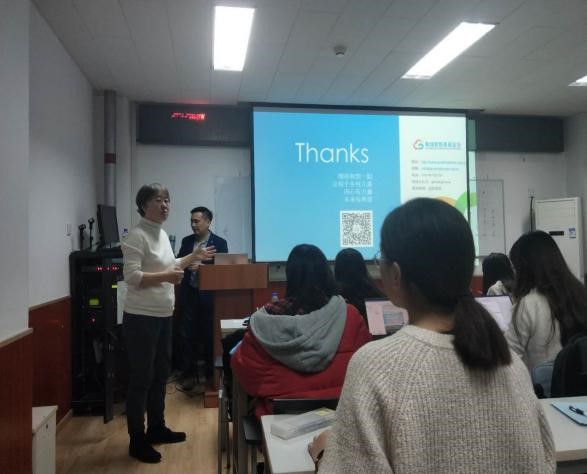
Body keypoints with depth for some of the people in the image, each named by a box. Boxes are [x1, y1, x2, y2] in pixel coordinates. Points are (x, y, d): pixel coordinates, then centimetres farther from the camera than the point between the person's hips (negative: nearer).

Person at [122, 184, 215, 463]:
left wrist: (193, 257, 20)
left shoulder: (162, 233, 12)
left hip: (163, 316, 9)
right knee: (141, 378, 1)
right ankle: (137, 440, 15)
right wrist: (166, 277, -26)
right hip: (141, 318, -9)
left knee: (161, 374, 19)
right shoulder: (137, 235, -15)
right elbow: (131, 277, -22)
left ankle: (156, 428, 35)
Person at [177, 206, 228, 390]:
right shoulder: (186, 241, 10)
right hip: (189, 294, 3)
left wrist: (202, 265, -18)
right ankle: (189, 374, 17)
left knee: (209, 334, 6)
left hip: (209, 295, -3)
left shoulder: (219, 243, -2)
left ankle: (211, 373, 20)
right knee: (188, 334, 5)